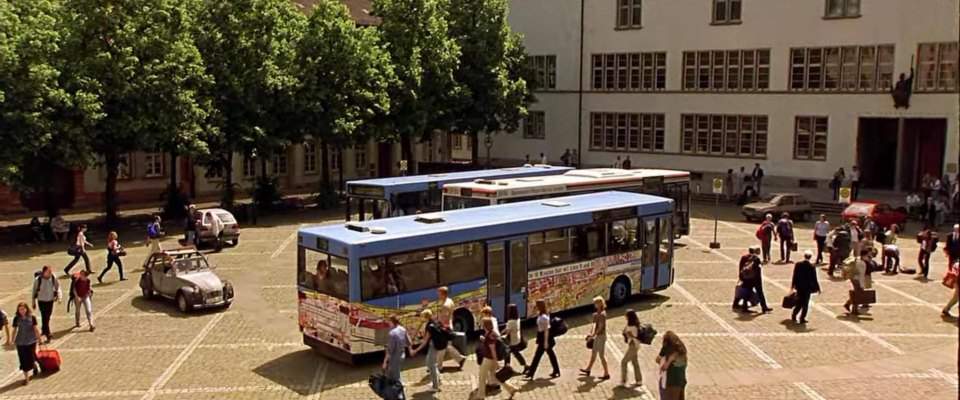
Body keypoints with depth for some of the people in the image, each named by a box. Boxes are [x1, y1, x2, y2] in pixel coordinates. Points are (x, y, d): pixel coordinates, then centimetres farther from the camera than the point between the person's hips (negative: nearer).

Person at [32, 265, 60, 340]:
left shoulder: (54, 278, -10)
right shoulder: (38, 280, -16)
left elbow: (57, 287, 4)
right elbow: (34, 291, -5)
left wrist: (58, 296, -11)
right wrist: (34, 302, 0)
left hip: (50, 300, 3)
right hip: (41, 301, -3)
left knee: (48, 316, 15)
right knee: (44, 317, -8)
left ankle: (44, 330, 38)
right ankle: (47, 333, -5)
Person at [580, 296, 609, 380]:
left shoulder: (602, 314, -20)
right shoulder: (597, 313, 8)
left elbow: (600, 327, -22)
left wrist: (593, 335, -20)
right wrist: (592, 334, 12)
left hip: (601, 336, -10)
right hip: (597, 336, 10)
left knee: (602, 355, -2)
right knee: (593, 353, 19)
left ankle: (606, 374, 6)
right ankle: (588, 370, 32)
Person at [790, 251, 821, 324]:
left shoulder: (797, 265, -7)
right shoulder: (812, 267, -16)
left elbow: (794, 277, 0)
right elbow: (814, 279, -10)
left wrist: (792, 286, 10)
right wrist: (818, 288, 2)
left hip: (799, 287, 3)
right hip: (807, 288, -3)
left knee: (799, 302, 19)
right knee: (805, 303, 9)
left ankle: (793, 316, 16)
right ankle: (802, 319, 11)